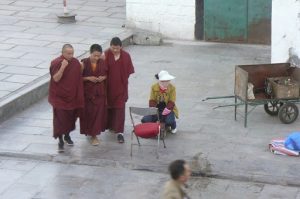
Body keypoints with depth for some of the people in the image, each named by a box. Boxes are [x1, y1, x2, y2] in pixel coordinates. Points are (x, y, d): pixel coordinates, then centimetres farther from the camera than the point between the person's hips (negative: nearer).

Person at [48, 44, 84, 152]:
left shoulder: (76, 62, -1)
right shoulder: (56, 63, -15)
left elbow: (78, 78, 8)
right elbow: (56, 79, -21)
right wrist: (62, 67, -33)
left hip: (72, 96, 5)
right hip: (59, 97, -5)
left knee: (71, 117, 15)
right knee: (60, 118, -5)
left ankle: (67, 135, 37)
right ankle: (60, 141, 1)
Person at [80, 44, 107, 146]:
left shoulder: (102, 63, -3)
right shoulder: (84, 63, -10)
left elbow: (106, 74, 11)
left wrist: (103, 77, -10)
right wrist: (88, 78, -19)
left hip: (100, 92, 2)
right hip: (87, 92, -2)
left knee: (98, 113, 0)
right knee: (88, 112, 4)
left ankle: (94, 134, 8)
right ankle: (89, 131, 24)